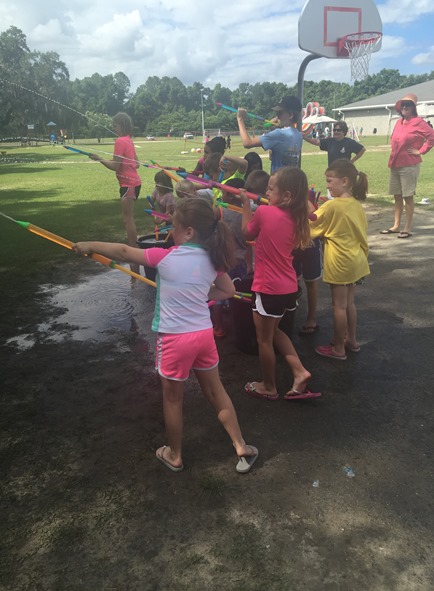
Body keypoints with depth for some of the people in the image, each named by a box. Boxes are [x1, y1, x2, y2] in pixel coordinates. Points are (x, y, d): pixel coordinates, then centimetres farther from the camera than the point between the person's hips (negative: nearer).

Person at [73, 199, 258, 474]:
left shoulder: (166, 257, -17)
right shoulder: (212, 259, -2)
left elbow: (124, 252, -7)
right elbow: (228, 290, 10)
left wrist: (90, 245, 7)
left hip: (176, 339, -5)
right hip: (204, 334, 5)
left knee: (173, 399, 15)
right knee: (216, 391, 20)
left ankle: (175, 455, 34)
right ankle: (242, 448, 28)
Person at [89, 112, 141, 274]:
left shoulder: (120, 141, -14)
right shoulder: (128, 140, 13)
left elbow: (115, 166, -17)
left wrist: (99, 158, -11)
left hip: (128, 184, -10)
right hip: (133, 182, 10)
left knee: (128, 219, -5)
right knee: (128, 218, 16)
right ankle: (132, 249, 23)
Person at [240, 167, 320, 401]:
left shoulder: (264, 211, -17)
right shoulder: (295, 218, 3)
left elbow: (247, 233, 2)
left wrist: (246, 205, 10)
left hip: (268, 288, -7)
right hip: (288, 286, 7)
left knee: (264, 339, 11)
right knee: (274, 331, 27)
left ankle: (269, 388, 27)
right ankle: (299, 372, 19)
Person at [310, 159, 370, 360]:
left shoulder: (332, 205, -18)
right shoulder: (357, 204, 4)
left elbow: (311, 227, -8)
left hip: (340, 263, -7)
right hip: (355, 260, 8)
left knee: (339, 305, 3)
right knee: (349, 302, 20)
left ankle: (338, 349, 14)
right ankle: (351, 340, 33)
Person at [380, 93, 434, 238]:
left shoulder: (418, 122, -9)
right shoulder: (399, 122, 12)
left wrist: (420, 151, -13)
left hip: (409, 166, -7)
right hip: (395, 165, 7)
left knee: (408, 197, -2)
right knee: (397, 196, 12)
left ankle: (407, 229, 4)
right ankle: (396, 226, 20)